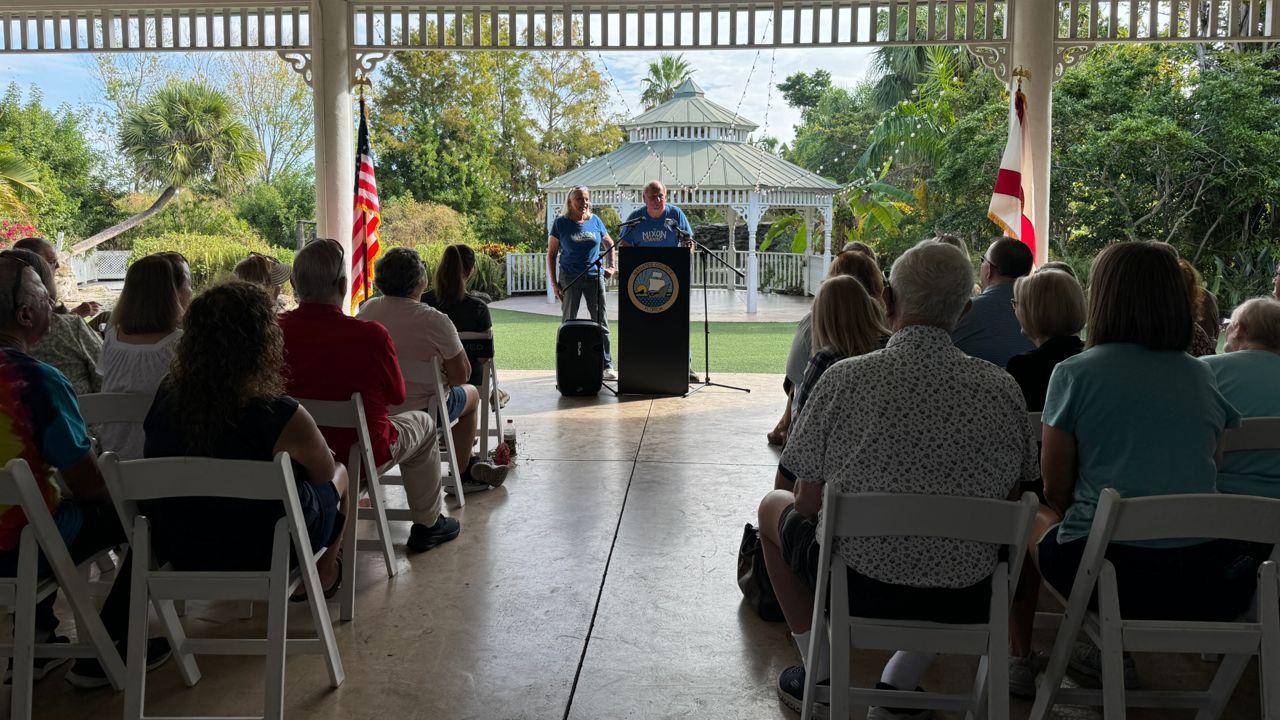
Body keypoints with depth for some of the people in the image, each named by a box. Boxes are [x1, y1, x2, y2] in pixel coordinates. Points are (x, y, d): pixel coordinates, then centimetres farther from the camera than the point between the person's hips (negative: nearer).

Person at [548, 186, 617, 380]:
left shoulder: (595, 221, 4)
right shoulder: (561, 223, -3)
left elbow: (609, 244, 19)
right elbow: (551, 254, 0)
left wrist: (611, 266, 6)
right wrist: (554, 283, -5)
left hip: (595, 277, 2)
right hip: (569, 278, -2)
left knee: (601, 322, 3)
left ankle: (607, 366, 7)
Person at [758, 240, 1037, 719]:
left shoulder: (845, 379, -14)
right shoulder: (1003, 390, -6)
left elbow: (808, 505, -5)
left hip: (856, 590, -2)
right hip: (963, 604, 3)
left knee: (773, 507, 27)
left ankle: (820, 676, 30)